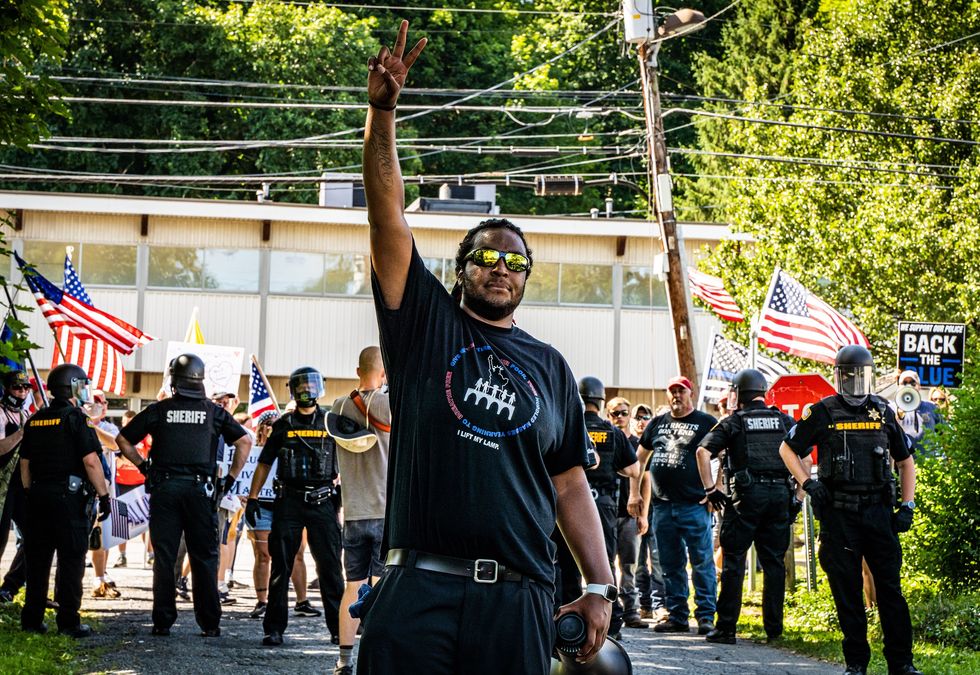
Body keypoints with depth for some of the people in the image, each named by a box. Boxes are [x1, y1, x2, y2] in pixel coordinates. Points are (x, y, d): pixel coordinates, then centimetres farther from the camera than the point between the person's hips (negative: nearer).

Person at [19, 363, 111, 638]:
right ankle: (68, 622, -2)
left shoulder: (35, 421, 11)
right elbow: (91, 462, -15)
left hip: (39, 496, 6)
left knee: (37, 561, 10)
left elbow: (25, 463, 15)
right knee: (71, 561, -2)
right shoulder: (77, 419, -10)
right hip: (70, 498, -6)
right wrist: (104, 496, -9)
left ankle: (31, 619, 12)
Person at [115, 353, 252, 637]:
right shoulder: (214, 412, 5)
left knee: (164, 558, 4)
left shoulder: (159, 410, 4)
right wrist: (230, 478, 7)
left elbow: (123, 439, 7)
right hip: (200, 489, 0)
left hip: (164, 488, 0)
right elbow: (245, 441, 2)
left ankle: (163, 622, 3)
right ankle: (210, 623, 4)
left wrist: (143, 466, 14)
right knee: (204, 558, 5)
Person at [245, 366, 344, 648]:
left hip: (322, 501, 0)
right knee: (281, 567, 1)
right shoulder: (284, 424, 8)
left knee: (330, 566, 0)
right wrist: (252, 498, 5)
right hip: (288, 502, 0)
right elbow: (264, 463, 12)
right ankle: (274, 629, 4)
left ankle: (338, 628, 5)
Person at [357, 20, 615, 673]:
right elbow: (389, 216, -1)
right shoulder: (427, 325, 10)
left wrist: (600, 587, 5)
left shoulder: (550, 367, 16)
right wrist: (382, 111, -12)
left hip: (519, 599, 2)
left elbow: (571, 485, 15)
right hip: (420, 588, -2)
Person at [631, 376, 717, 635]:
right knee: (671, 564, 8)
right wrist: (634, 494, 16)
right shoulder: (657, 424, 16)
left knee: (702, 562, -6)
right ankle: (677, 616, 14)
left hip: (695, 505, -5)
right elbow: (639, 458, 22)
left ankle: (706, 616, -5)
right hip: (662, 504, 5)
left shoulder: (706, 423, 2)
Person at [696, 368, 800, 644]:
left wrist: (710, 489, -4)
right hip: (780, 494, 3)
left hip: (746, 496, -3)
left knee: (733, 561, 0)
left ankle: (726, 627, -2)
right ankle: (774, 627, 10)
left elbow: (703, 451, -8)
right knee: (774, 562, 9)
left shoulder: (733, 422, 3)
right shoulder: (785, 421, 12)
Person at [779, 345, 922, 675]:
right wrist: (807, 483, 0)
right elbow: (787, 449, 12)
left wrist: (907, 506, 7)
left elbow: (905, 461, 17)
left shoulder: (883, 413, 8)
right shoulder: (822, 413, 1)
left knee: (890, 588, -2)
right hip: (838, 514, -1)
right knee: (847, 592, 2)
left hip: (878, 510, 1)